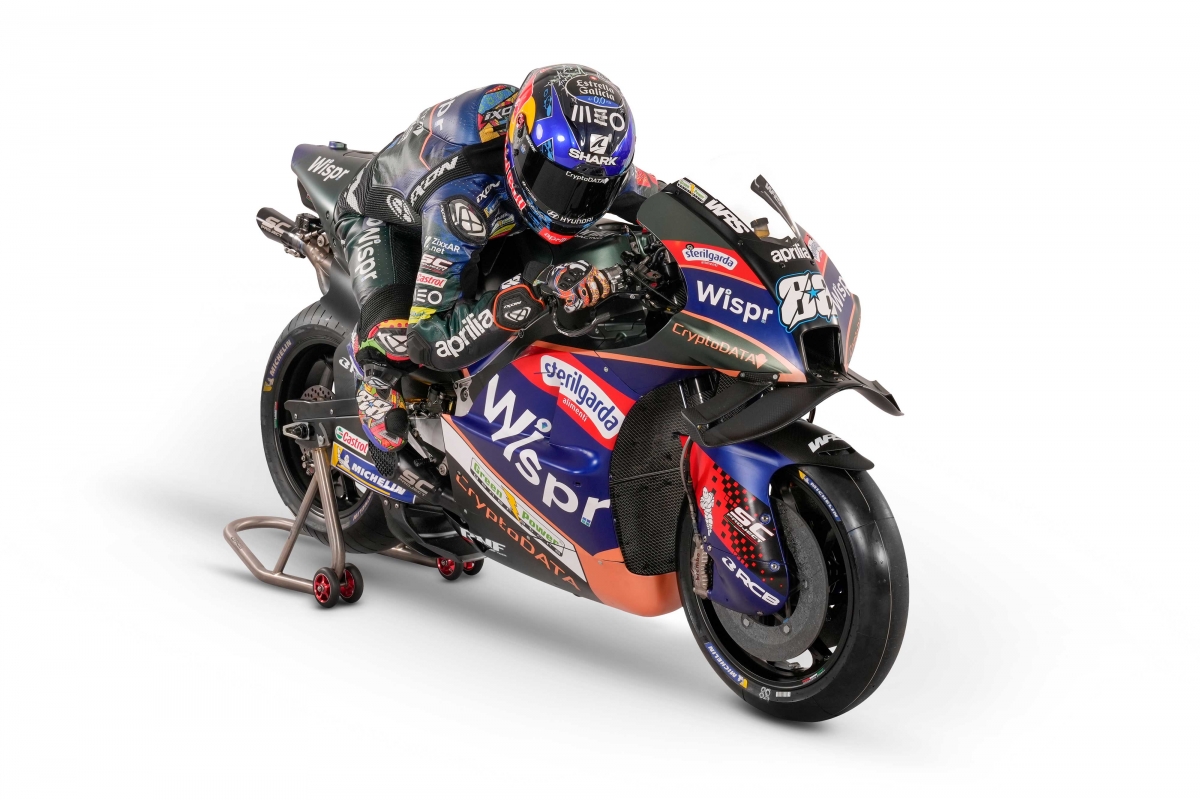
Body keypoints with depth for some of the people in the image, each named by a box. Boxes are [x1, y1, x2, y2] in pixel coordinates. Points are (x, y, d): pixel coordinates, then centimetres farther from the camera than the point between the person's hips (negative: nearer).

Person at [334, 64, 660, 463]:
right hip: (387, 216, -6)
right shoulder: (463, 194, -47)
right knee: (396, 332, -32)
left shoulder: (570, 153, -28)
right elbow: (431, 339, -48)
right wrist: (529, 296, -60)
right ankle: (376, 375, 3)